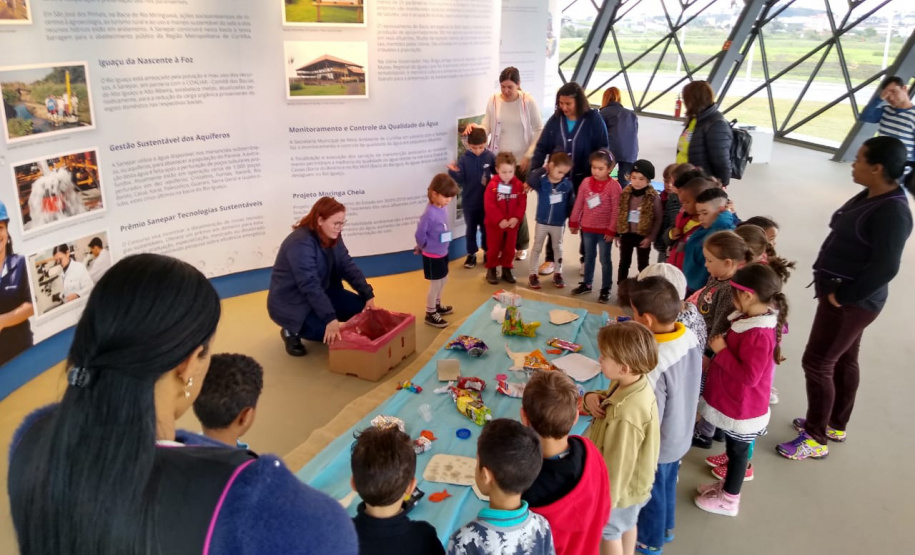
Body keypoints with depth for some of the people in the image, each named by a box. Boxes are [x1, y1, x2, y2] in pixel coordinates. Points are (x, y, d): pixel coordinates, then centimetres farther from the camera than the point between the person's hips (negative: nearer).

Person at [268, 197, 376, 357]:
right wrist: (330, 319, -41)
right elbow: (310, 286, -35)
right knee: (330, 334, -27)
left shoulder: (332, 237, -3)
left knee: (358, 306, -5)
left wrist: (368, 295, -13)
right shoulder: (300, 243, -30)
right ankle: (292, 332, 2)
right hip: (289, 303, -9)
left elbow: (348, 266, -1)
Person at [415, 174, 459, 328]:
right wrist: (426, 247, -4)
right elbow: (420, 234, -22)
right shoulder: (430, 213, -26)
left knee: (443, 280, 23)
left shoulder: (443, 209, -2)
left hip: (442, 253, 8)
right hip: (432, 256, -8)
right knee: (435, 283, 4)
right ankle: (430, 314, 20)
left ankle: (437, 305, 44)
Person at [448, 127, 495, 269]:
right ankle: (471, 253, 25)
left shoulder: (490, 156, -8)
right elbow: (460, 179, -13)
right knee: (471, 229, 12)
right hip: (469, 201, 0)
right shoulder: (464, 158, -10)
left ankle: (488, 251, 33)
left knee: (486, 228, 16)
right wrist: (453, 172, -32)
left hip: (486, 200, 0)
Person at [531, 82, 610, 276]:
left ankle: (586, 259, 28)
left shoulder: (594, 119, -10)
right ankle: (551, 259, 23)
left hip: (585, 179, -2)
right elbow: (541, 148, -1)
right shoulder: (555, 120, -4)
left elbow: (603, 150, -7)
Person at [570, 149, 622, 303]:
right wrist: (573, 222, 8)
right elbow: (578, 204, 6)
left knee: (605, 260, 6)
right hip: (587, 228, 4)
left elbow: (616, 210, -12)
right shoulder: (586, 182, -1)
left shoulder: (614, 186, -14)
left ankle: (605, 289, 16)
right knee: (589, 257, 18)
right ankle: (586, 284, 32)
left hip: (605, 230, -4)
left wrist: (612, 230, -13)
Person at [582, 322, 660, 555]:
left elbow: (617, 464, -30)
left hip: (619, 486, -8)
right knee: (627, 523, 32)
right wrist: (592, 398, -17)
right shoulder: (635, 383, -15)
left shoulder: (625, 417, -42)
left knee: (609, 531, 21)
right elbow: (610, 400, 5)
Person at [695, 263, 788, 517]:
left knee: (737, 450, 11)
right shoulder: (756, 321, -2)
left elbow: (749, 376, -31)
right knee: (734, 448, 26)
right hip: (734, 402, 9)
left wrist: (721, 351, -27)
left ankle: (729, 500, 30)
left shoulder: (758, 335, -33)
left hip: (741, 408, -9)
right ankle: (727, 484, 46)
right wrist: (720, 352, 4)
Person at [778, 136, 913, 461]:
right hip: (844, 295, 10)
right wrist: (837, 289, 8)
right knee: (844, 361, 21)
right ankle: (836, 425, 38)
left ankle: (817, 439, 14)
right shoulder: (870, 196, 5)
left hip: (851, 302, -10)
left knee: (816, 363, -1)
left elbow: (885, 268, -29)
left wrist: (842, 295, -22)